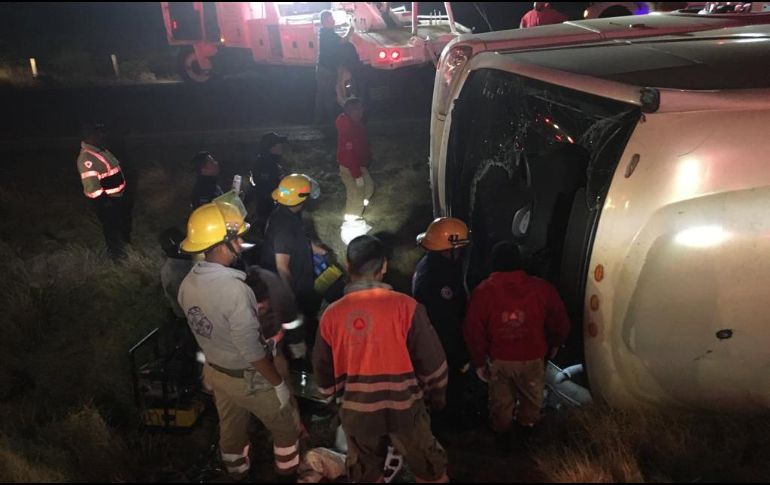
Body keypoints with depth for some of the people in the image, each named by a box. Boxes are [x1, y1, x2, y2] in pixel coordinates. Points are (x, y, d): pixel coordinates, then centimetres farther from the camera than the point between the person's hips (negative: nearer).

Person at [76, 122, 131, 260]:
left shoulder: (101, 150, 6)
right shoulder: (87, 158, -27)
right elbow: (91, 185, -30)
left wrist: (122, 191, 22)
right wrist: (104, 201, -24)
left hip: (117, 195, 10)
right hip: (105, 201, -10)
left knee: (125, 218, 28)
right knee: (111, 226, 8)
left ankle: (127, 241, 52)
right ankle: (116, 252, 28)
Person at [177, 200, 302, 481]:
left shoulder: (188, 284, -8)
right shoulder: (234, 289, -34)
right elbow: (252, 350, -28)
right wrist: (278, 383, -16)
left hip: (216, 372, 7)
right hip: (249, 378, -7)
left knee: (231, 429, 27)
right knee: (287, 427, 17)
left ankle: (237, 473, 48)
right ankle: (289, 475, 36)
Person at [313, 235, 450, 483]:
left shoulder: (332, 314, -8)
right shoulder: (405, 306, -16)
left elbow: (323, 370, 4)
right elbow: (431, 361, -11)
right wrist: (436, 396, 8)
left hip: (357, 410, 2)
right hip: (403, 406, -2)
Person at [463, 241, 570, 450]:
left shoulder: (482, 291, -14)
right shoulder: (541, 288, -13)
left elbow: (473, 331, -12)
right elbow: (560, 323, -4)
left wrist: (479, 361, 1)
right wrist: (554, 345, 15)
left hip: (498, 359, 0)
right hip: (533, 358, 0)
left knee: (501, 401, 23)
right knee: (532, 399, 26)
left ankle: (503, 437, 42)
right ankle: (528, 433, 47)